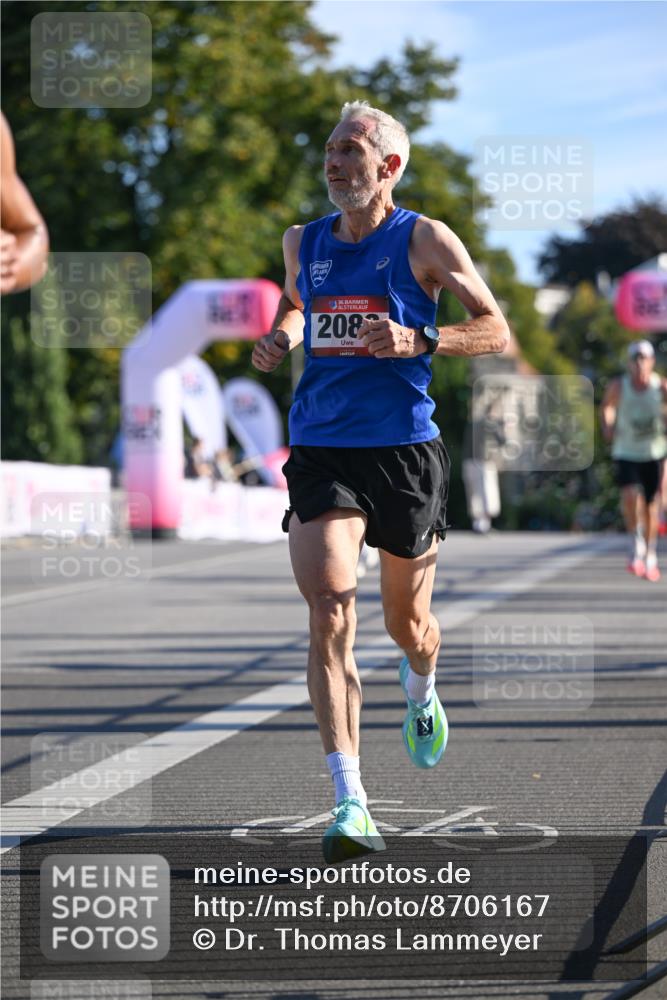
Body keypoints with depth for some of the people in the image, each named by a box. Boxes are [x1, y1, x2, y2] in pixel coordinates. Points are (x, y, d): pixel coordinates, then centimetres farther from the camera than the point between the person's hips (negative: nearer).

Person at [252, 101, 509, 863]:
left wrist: (416, 341, -19)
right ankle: (350, 806, -20)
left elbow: (496, 331, -2)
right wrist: (278, 338, 7)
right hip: (320, 452, 2)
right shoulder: (303, 242, 9)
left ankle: (422, 693, 53)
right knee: (330, 615, -16)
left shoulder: (425, 241, -3)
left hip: (405, 452, -1)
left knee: (406, 621, 13)